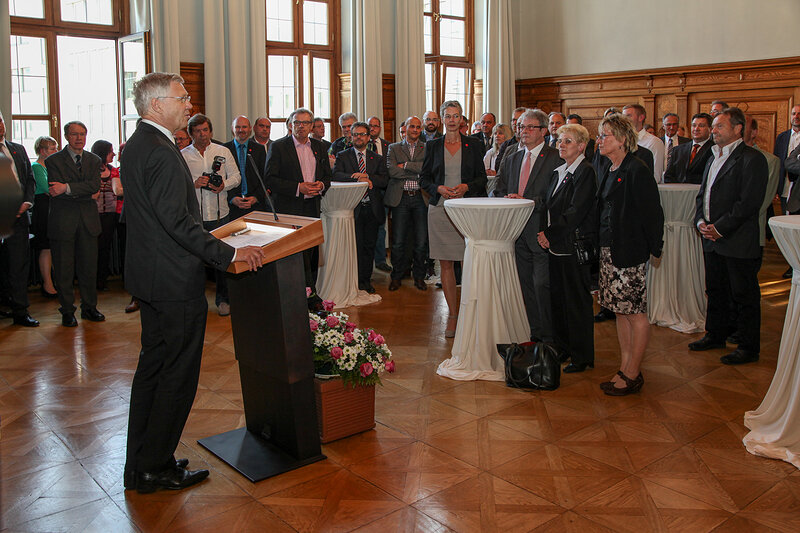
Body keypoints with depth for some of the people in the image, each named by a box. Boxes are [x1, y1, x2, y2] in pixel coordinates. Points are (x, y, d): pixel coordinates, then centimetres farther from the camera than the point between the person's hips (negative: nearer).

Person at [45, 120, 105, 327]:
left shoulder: (94, 160, 11)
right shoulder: (53, 161, 1)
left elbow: (94, 186, -7)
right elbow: (56, 191, -11)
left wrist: (67, 188, -18)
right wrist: (86, 193, -13)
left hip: (88, 221, 3)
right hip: (63, 222, -3)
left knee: (89, 267, 7)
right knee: (64, 269, 2)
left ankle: (89, 307, 20)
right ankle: (67, 311, 13)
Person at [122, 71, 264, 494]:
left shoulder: (136, 145, 13)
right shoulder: (162, 153, -19)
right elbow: (176, 220, -25)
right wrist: (227, 253, -21)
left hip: (148, 274, 11)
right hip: (175, 283, -11)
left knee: (153, 366, 17)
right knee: (178, 374, 2)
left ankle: (139, 465, 28)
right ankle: (155, 468, 15)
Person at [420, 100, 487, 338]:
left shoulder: (473, 145, 7)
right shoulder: (433, 146, 9)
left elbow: (482, 177, 8)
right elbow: (423, 178, 9)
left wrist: (466, 187, -11)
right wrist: (439, 188, -10)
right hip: (440, 209, 1)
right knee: (445, 264, 3)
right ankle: (452, 314, 11)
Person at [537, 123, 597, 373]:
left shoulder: (585, 172, -11)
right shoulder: (559, 172, 15)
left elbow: (576, 212, -17)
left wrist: (550, 233, -14)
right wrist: (546, 234, 1)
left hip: (575, 246, -8)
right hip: (557, 245, 8)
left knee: (577, 301, 0)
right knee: (557, 298, 13)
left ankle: (582, 356, 11)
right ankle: (563, 347, 26)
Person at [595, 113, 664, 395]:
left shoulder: (636, 170, -13)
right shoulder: (610, 172, 14)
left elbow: (652, 212, -14)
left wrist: (654, 247, -11)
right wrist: (602, 247, 13)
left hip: (631, 252, -9)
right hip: (610, 250, 9)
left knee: (635, 313, 0)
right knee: (620, 311, 13)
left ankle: (633, 374, 9)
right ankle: (624, 369, 21)